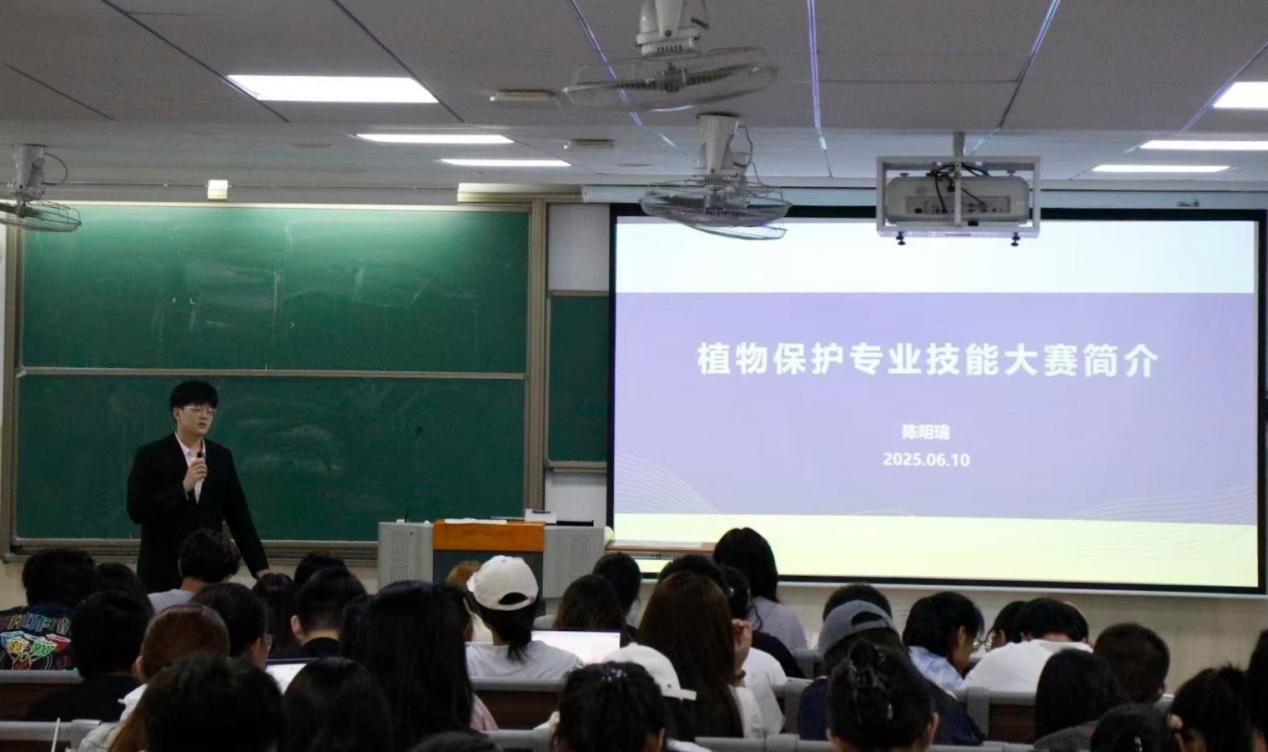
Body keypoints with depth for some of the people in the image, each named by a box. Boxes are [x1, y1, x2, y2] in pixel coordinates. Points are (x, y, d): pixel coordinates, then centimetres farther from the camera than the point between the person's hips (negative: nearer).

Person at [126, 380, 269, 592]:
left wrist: (260, 567, 4)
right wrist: (183, 487, -19)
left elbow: (238, 515, 10)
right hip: (162, 575, -3)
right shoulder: (151, 456, -2)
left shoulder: (222, 457, 9)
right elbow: (136, 511, -10)